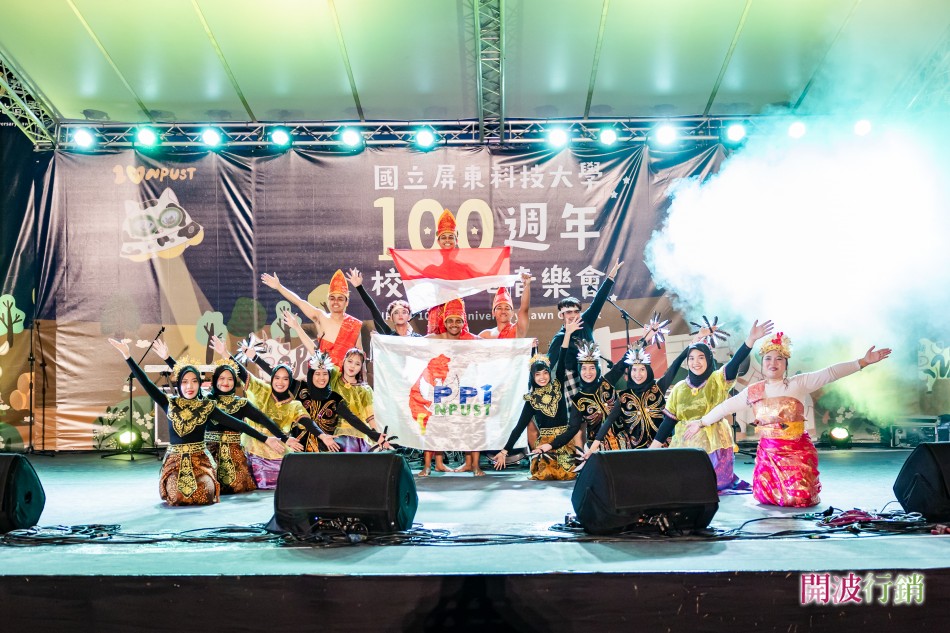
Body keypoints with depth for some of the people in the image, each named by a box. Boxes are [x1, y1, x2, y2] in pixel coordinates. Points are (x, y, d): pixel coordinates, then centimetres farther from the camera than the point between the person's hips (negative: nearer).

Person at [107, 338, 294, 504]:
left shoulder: (207, 407, -1)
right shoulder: (170, 404, 2)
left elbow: (236, 424, -6)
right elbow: (147, 384, -2)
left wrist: (266, 439, -12)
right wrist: (127, 356, -8)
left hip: (200, 459, 0)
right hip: (175, 459, 1)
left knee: (203, 495, -27)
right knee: (176, 496, -26)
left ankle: (206, 483, 11)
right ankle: (173, 483, 11)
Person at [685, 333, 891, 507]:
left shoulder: (799, 383, -6)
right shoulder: (753, 391, 1)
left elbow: (831, 373, -14)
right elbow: (726, 407, 8)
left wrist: (863, 362, -21)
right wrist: (701, 422, 11)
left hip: (797, 450, -2)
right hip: (768, 452, 2)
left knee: (800, 498, -6)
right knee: (766, 497, 2)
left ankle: (807, 486, 31)